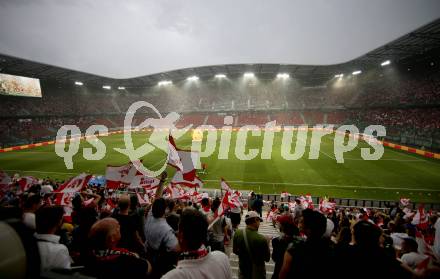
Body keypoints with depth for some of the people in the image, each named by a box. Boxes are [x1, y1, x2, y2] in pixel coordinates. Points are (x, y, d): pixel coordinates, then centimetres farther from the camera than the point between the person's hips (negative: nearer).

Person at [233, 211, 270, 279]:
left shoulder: (237, 233, -17)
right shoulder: (262, 239, -30)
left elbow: (235, 251, -1)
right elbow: (267, 258, -14)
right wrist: (267, 243, -2)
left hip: (243, 271, 3)